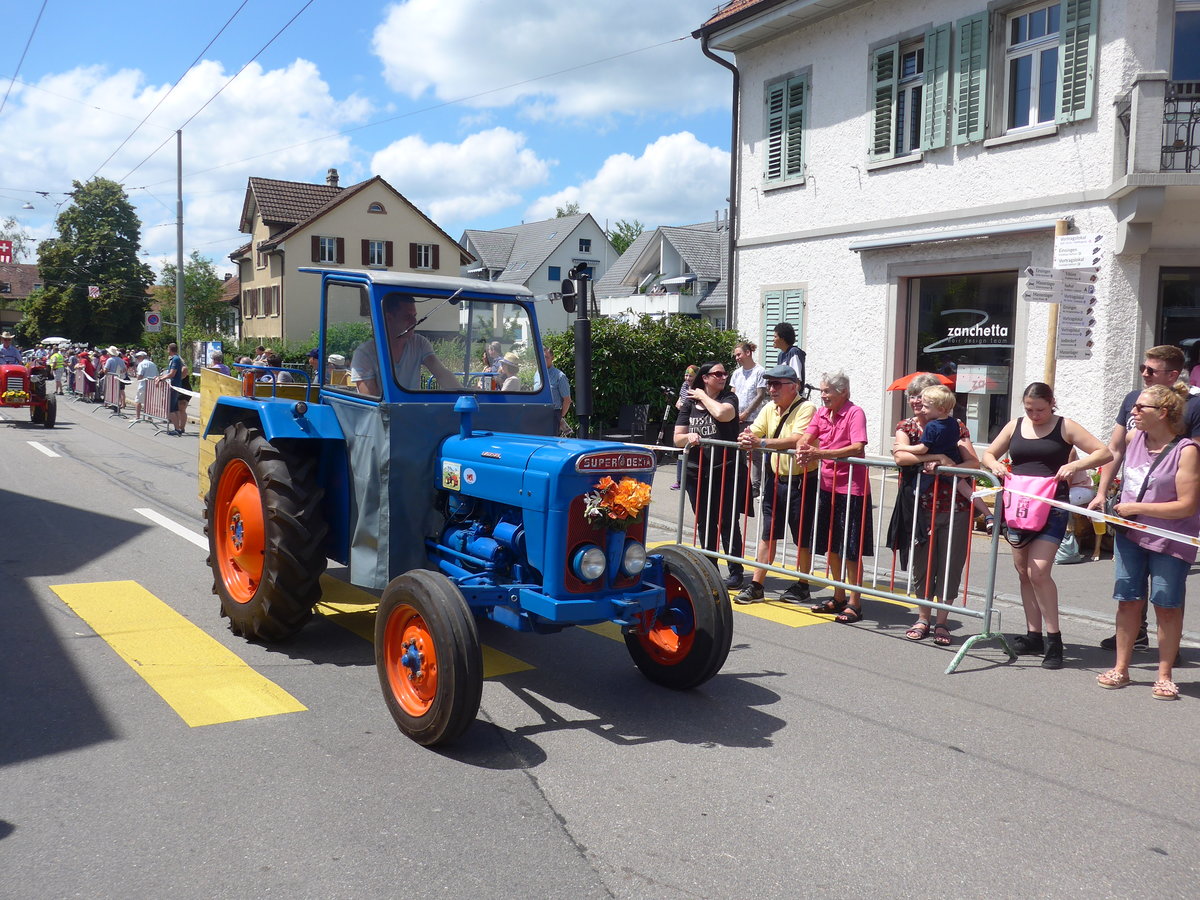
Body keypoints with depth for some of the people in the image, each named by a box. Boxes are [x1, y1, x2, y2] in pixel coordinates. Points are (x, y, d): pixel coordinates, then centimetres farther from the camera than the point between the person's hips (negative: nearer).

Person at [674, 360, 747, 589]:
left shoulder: (729, 398, 1)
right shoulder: (689, 403, 9)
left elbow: (723, 414, -23)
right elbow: (677, 438, 8)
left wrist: (703, 396, -7)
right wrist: (689, 437, -15)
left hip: (726, 471, -3)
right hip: (697, 472, 3)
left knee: (727, 522, 0)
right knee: (705, 524, 11)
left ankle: (736, 571, 9)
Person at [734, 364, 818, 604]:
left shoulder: (806, 408, -15)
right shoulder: (769, 409, 10)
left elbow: (796, 440, -30)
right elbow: (753, 431, 5)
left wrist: (761, 442, -35)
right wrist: (746, 438, -20)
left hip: (801, 482, -7)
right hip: (775, 480, 7)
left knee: (802, 538, 5)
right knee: (768, 534, 10)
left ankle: (802, 586, 19)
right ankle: (756, 585, 14)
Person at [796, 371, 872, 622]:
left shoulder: (854, 413, -12)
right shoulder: (822, 413, 9)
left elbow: (857, 448, -24)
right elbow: (804, 438, 4)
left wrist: (821, 453, -30)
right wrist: (803, 451, -20)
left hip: (851, 487, -7)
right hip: (827, 486, 7)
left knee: (851, 550, 0)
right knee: (830, 546, 15)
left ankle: (854, 604, 11)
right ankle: (839, 598, 29)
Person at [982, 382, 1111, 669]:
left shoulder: (1065, 427, 0)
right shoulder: (1015, 426, 11)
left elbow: (1104, 453, -3)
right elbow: (988, 454, 19)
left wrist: (1074, 465, -20)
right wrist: (995, 465, -4)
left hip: (1052, 507, -5)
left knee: (1039, 570, -16)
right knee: (1023, 571, 8)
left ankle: (1054, 639, -6)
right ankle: (1033, 636, 17)